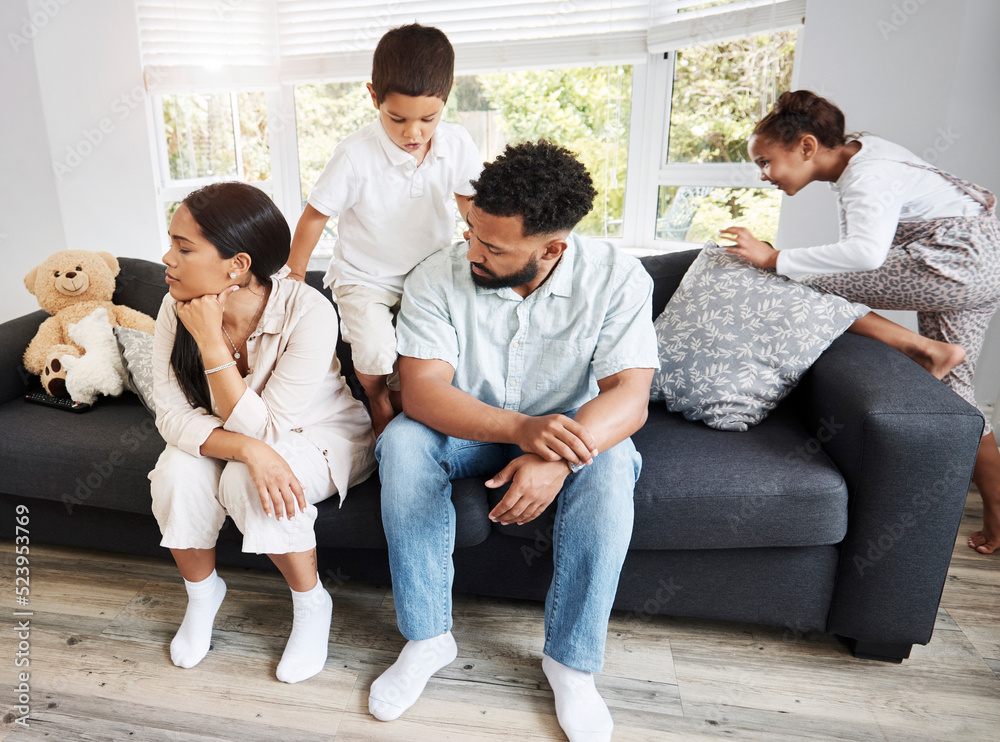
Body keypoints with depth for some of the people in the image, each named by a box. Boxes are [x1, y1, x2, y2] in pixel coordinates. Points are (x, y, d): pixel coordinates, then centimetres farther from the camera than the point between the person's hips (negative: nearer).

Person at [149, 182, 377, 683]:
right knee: (177, 472, -24)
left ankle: (311, 603, -6)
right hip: (220, 440, 5)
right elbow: (172, 415, -18)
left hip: (322, 437, -4)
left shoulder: (308, 312, -31)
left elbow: (262, 429, -29)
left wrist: (211, 341, -34)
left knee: (247, 481, -31)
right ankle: (201, 591, 7)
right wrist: (248, 449, -36)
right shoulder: (177, 309, -15)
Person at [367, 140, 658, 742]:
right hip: (468, 429, 1)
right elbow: (420, 391, -25)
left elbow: (629, 395, -25)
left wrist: (560, 456, -45)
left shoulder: (617, 279, -18)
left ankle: (572, 659, -13)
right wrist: (520, 428, -43)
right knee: (402, 441, -28)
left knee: (610, 464, -32)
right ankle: (428, 639, -12)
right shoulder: (437, 278, -17)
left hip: (569, 429, 0)